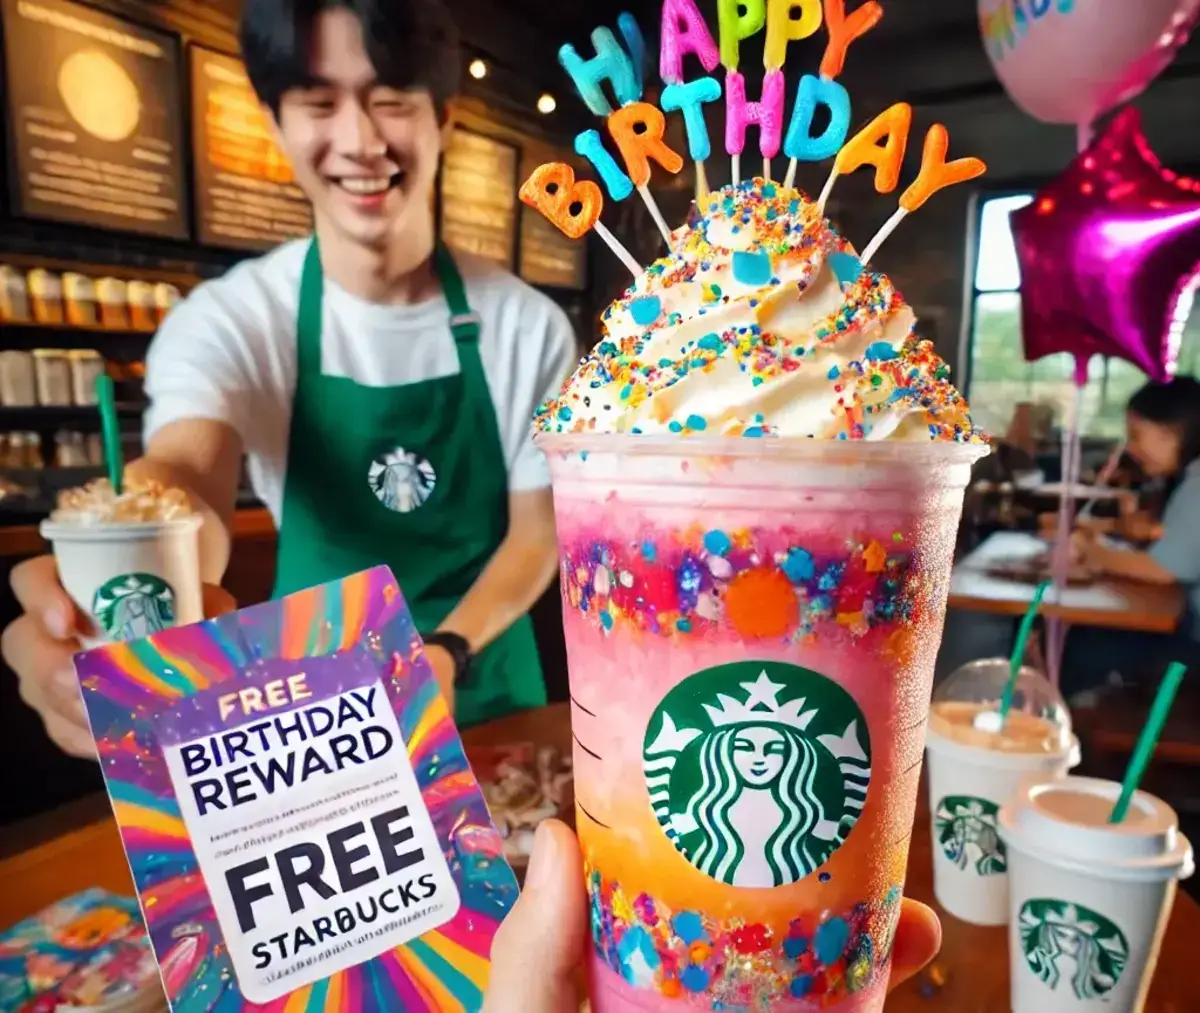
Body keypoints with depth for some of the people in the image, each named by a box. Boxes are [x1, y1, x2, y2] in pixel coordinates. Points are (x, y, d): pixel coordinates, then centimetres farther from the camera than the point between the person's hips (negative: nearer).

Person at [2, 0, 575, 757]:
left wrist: (449, 651, -23)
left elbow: (539, 530, -7)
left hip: (485, 695, 2)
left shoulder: (529, 326, -11)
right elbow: (188, 475, -30)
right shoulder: (228, 319, -13)